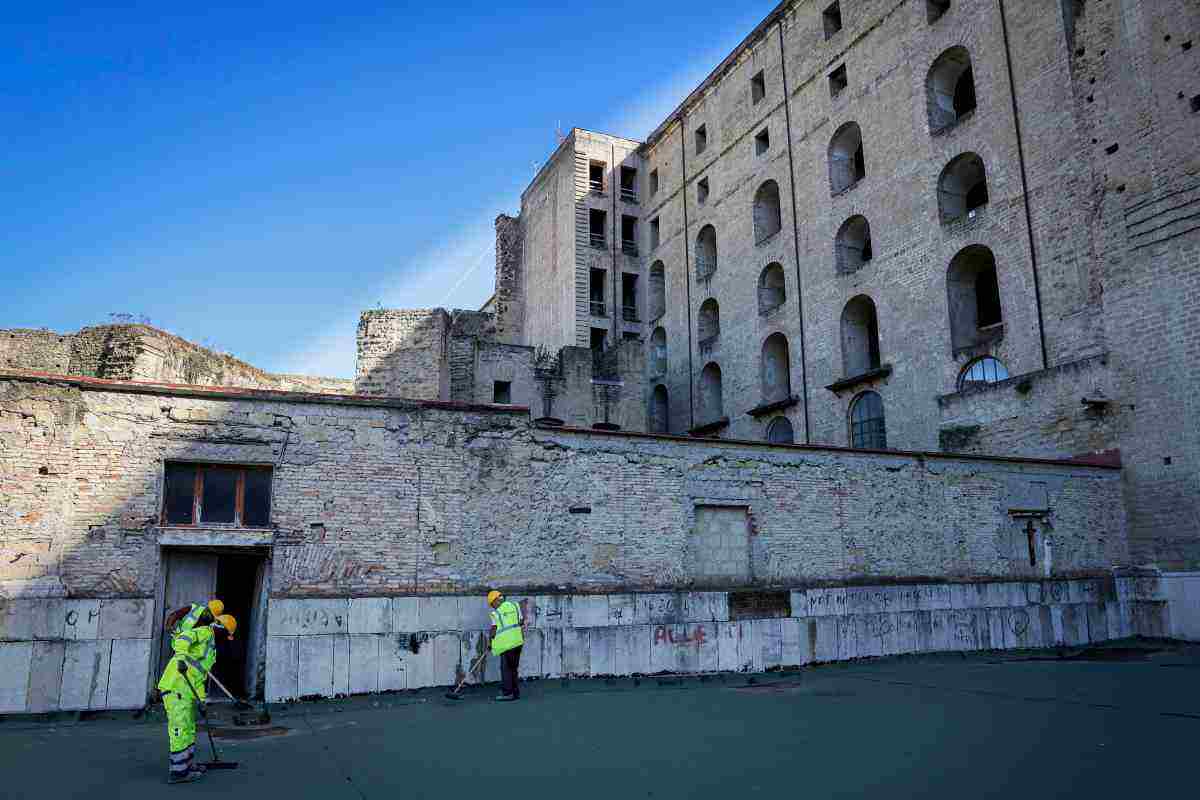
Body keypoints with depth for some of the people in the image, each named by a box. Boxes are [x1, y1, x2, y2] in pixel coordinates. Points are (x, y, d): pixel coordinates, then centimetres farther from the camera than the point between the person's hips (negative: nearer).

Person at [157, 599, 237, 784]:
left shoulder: (210, 646, 26)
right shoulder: (205, 632, -4)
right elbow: (184, 638, -25)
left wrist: (202, 698, 24)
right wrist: (181, 657, -40)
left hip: (187, 691, 11)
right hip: (176, 686, -11)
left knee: (189, 728, 19)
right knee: (181, 728, -8)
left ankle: (188, 764, 29)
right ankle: (178, 772, -4)